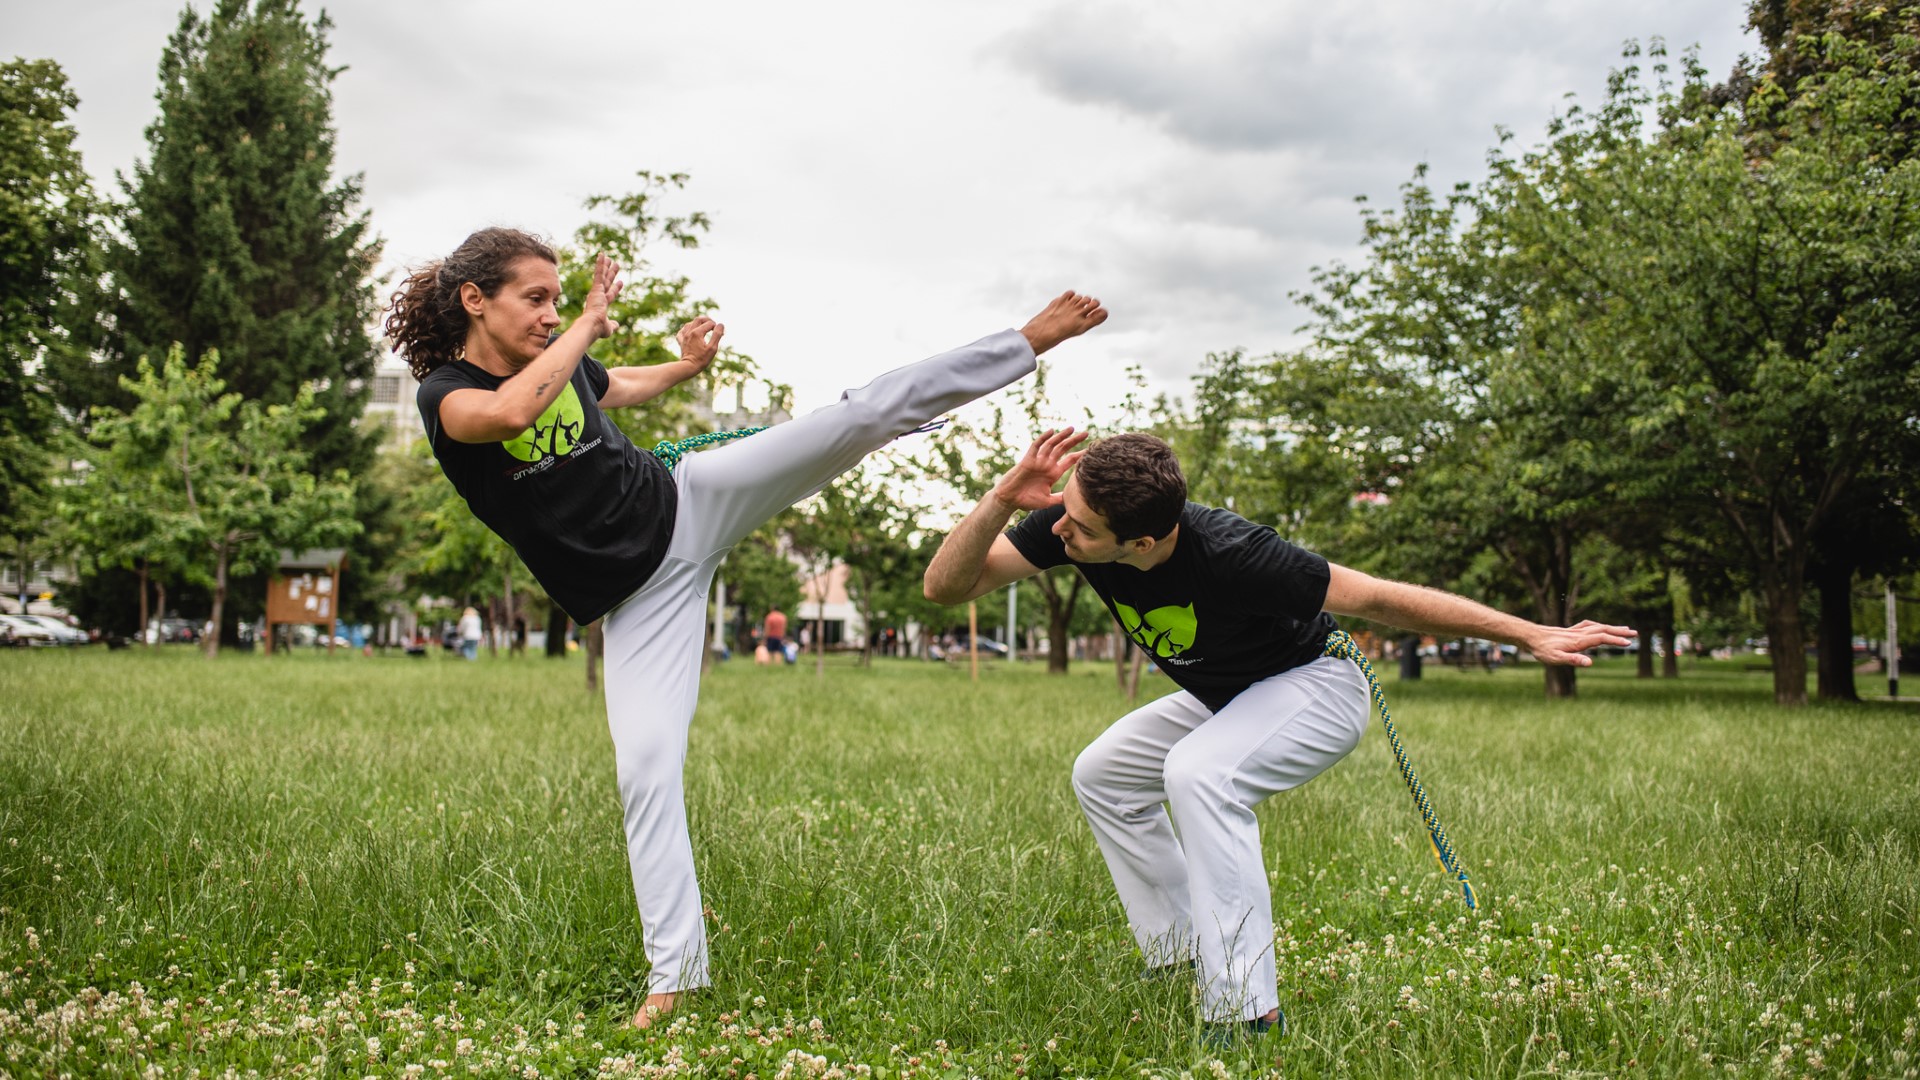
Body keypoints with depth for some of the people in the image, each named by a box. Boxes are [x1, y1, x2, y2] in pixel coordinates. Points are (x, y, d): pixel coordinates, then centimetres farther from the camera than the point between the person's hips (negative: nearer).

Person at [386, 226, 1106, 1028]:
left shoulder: (561, 359, 2)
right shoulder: (445, 393, -12)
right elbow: (511, 412, -36)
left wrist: (687, 365, 9)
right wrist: (590, 321, -25)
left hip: (688, 502, 3)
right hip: (636, 591, -3)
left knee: (870, 411, -7)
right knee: (645, 766, -8)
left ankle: (1031, 340, 3)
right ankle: (674, 973, 4)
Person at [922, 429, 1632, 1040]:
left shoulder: (1227, 555, -39)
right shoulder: (1068, 520, -23)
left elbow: (1377, 598, -30)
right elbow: (945, 586, -23)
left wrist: (1531, 635, -28)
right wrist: (1002, 499, -41)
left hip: (1314, 686, -7)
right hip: (1222, 696, 8)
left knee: (1198, 772, -32)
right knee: (1101, 775, 10)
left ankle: (1246, 1013, -26)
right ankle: (1179, 958, 18)